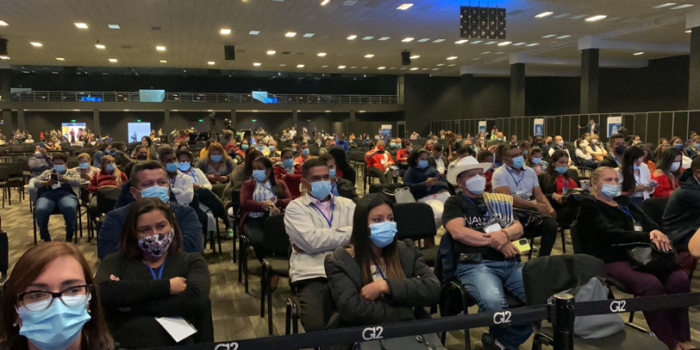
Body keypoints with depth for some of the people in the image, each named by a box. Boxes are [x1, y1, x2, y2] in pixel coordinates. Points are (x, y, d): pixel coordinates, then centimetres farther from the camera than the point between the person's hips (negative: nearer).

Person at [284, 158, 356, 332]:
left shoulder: (347, 204, 19)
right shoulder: (295, 208, 6)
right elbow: (312, 241, -10)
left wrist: (324, 240, -10)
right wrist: (352, 231, -3)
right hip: (313, 275, -3)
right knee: (317, 327, -26)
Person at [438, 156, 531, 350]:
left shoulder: (497, 200, 25)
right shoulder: (454, 203, 9)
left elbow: (518, 227, 16)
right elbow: (458, 232, -8)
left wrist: (504, 234, -8)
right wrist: (495, 241, -6)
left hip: (511, 263, 6)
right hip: (475, 264, -5)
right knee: (494, 303, -35)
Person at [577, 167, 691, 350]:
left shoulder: (624, 203, 23)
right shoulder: (589, 208, 0)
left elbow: (650, 223, 11)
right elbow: (611, 233, -15)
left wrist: (656, 232, -15)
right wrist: (648, 237, -24)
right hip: (611, 261, -7)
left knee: (680, 278, -18)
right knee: (651, 284, -31)